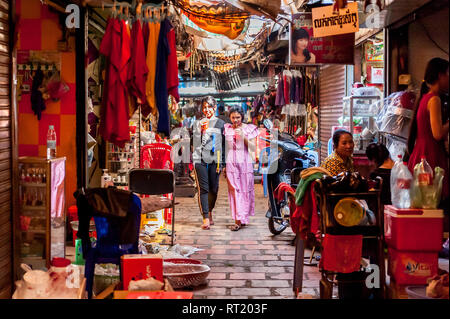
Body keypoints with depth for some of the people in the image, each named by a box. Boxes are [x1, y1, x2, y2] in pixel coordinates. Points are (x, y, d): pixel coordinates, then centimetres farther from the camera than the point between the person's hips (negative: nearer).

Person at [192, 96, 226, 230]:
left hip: (215, 160, 0)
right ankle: (206, 218, -8)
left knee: (214, 189, 4)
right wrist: (202, 131, -5)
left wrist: (222, 163, 2)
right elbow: (195, 143, 10)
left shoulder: (220, 123, 9)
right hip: (200, 159, 0)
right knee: (203, 189, -7)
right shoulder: (197, 123, 13)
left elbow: (224, 144, 7)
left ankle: (209, 212, 28)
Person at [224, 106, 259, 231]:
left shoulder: (249, 129, 3)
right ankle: (239, 219, -4)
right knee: (235, 190, -5)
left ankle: (241, 219, 5)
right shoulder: (226, 129, 9)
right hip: (231, 163, 1)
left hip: (245, 163, -1)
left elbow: (253, 148, -3)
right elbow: (224, 148, 14)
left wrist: (244, 137, -16)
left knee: (245, 190, 0)